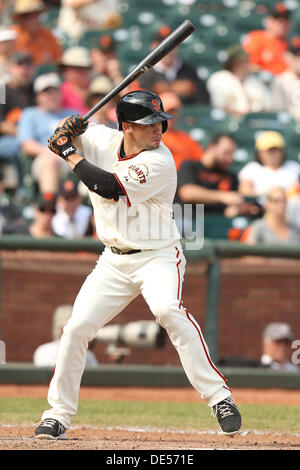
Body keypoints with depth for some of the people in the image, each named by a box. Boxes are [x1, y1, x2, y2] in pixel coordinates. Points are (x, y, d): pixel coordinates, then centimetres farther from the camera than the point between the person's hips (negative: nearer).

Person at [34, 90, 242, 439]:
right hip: (114, 262, 6)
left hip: (158, 257, -6)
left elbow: (110, 188, -27)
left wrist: (70, 154, -16)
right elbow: (59, 141, 10)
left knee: (167, 309, -33)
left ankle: (219, 397, -30)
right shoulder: (103, 139, -1)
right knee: (76, 328, -3)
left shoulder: (160, 162, -20)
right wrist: (68, 131, -14)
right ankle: (58, 413, 14)